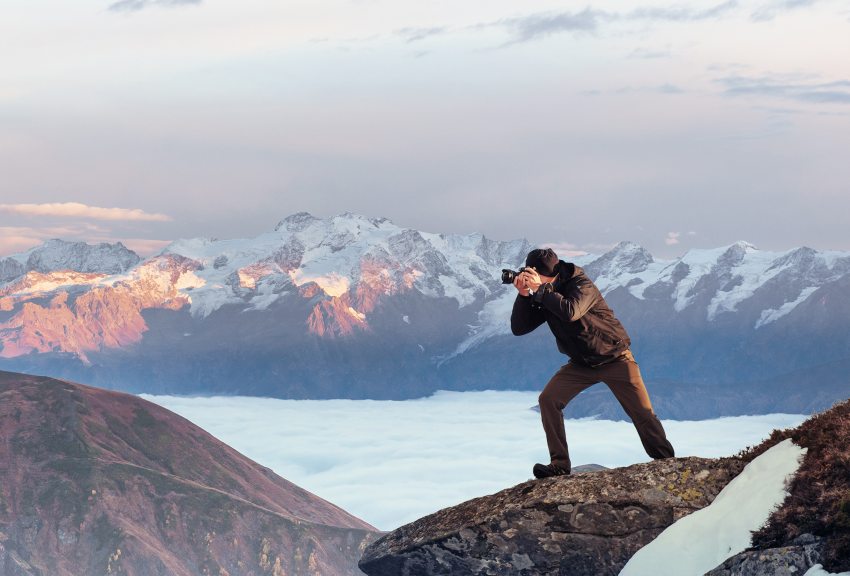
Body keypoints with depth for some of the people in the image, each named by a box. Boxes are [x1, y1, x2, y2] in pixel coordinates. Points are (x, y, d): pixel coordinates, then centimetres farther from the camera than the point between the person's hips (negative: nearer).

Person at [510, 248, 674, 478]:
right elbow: (519, 328, -8)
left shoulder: (582, 285, -23)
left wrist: (539, 289, -35)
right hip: (581, 362, 5)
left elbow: (570, 312, -43)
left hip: (614, 358, -5)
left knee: (643, 414, -7)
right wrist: (524, 295, -21)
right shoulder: (542, 296, -4)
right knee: (548, 400, -14)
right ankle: (559, 464, -10)